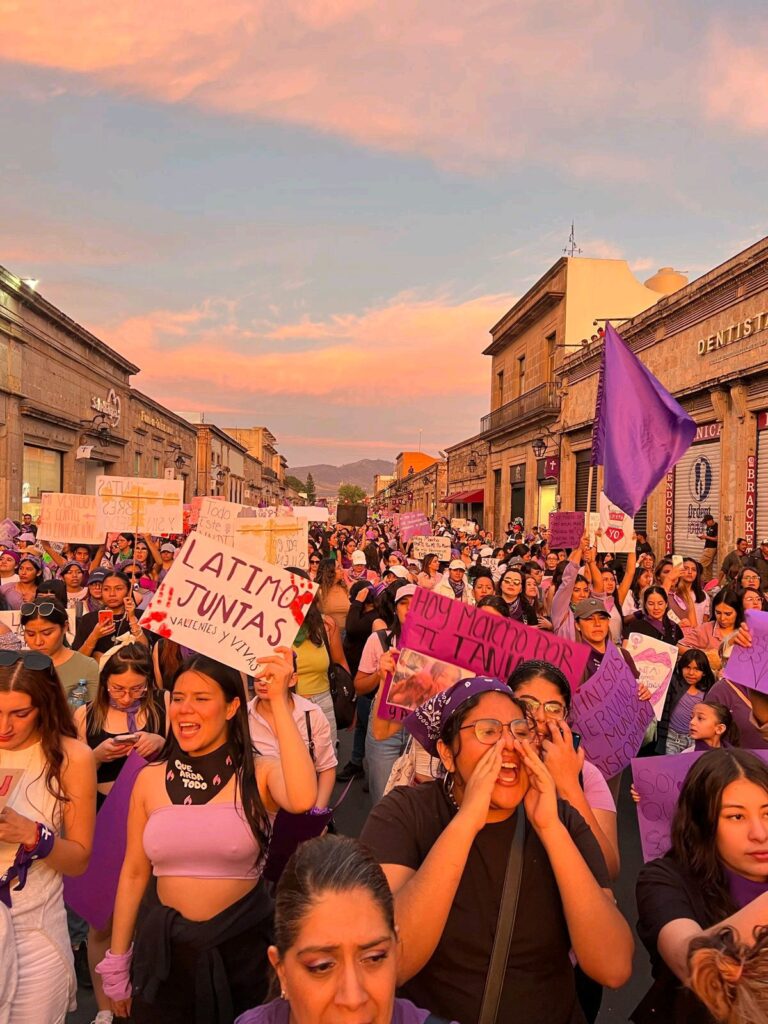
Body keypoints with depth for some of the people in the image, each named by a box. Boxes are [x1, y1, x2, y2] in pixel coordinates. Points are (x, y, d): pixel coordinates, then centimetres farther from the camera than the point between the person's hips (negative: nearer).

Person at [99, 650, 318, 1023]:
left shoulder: (260, 774, -11)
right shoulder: (150, 779, -2)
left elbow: (303, 799, -34)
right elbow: (133, 874, 6)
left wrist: (279, 701, -33)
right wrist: (116, 966, 9)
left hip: (242, 945, -2)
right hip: (163, 947, 2)